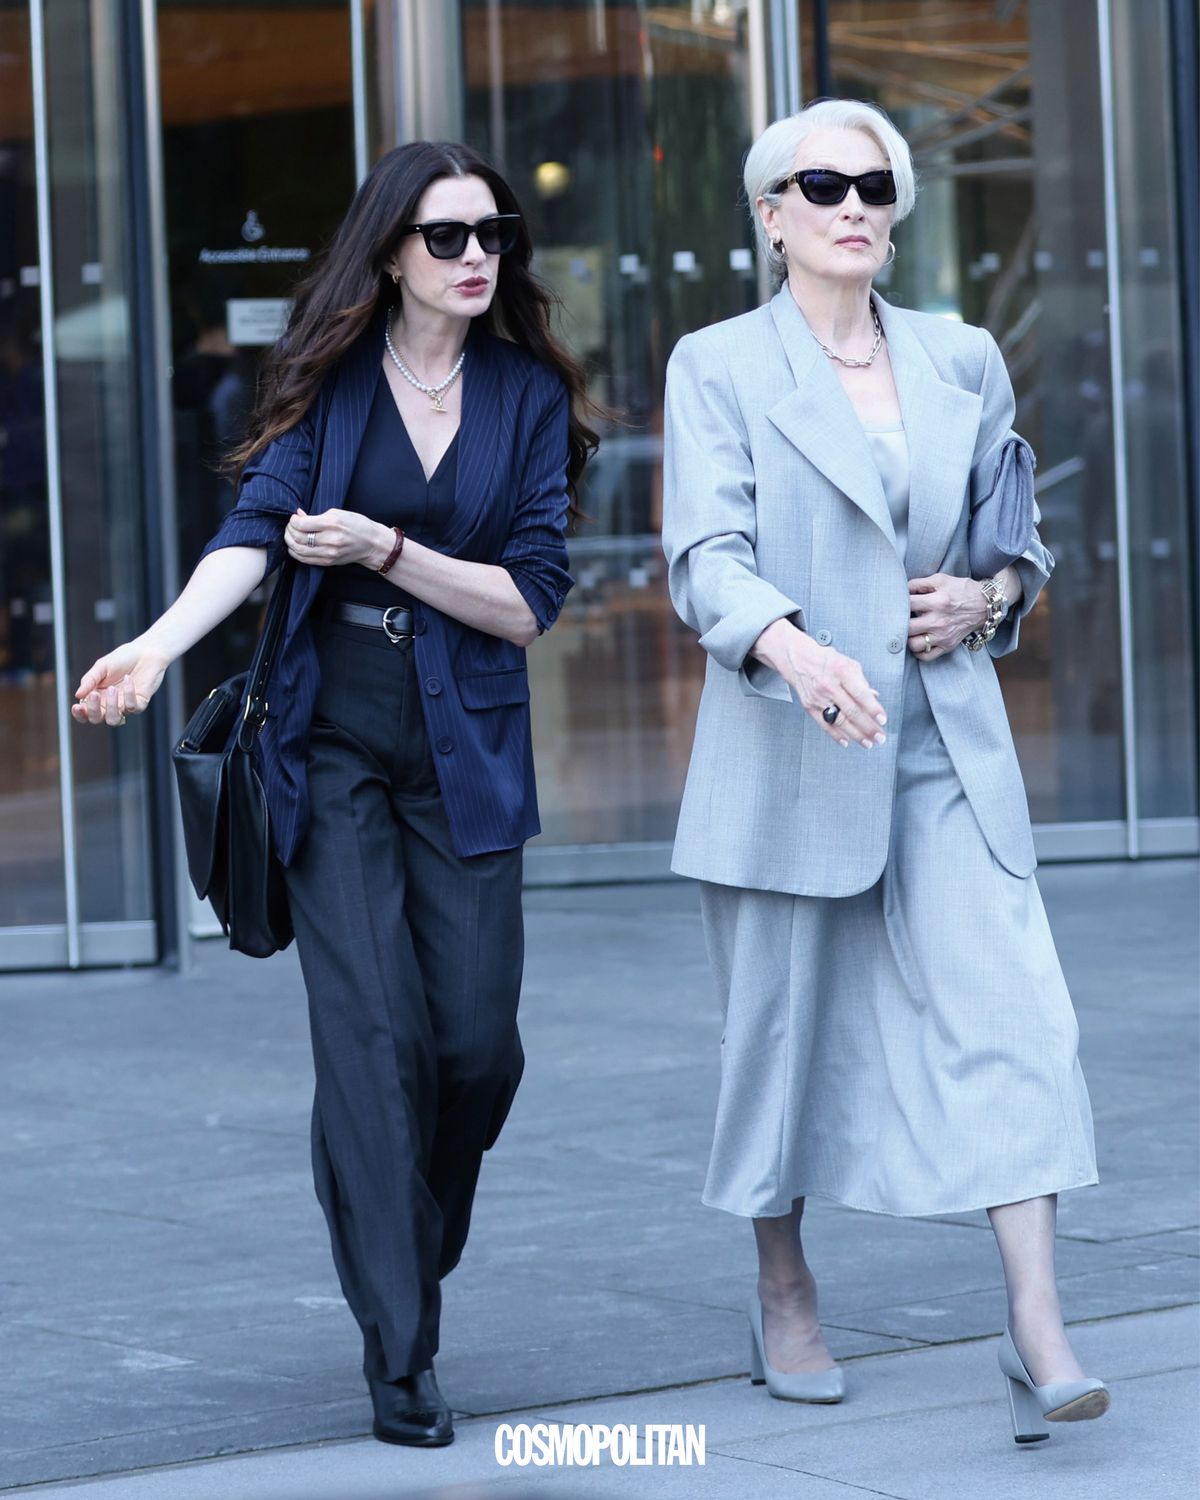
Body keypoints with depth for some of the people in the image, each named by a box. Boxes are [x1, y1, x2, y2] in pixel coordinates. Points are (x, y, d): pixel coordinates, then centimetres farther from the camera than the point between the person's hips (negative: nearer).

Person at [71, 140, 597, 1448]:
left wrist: (386, 550, -16)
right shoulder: (332, 380, 1)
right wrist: (161, 643, -29)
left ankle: (409, 1258, 26)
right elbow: (253, 530, -11)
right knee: (373, 1031, -10)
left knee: (478, 1040, -3)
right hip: (332, 742, -1)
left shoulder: (531, 397, 4)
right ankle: (399, 1356, -6)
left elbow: (528, 603, -2)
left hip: (466, 751, 2)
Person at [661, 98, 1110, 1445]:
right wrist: (797, 650, -32)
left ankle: (1039, 1334, -13)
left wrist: (992, 596, -1)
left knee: (1008, 1011, -10)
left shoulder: (963, 361, 10)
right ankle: (784, 1298, 25)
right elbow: (707, 556, -13)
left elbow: (1022, 530, 22)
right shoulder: (717, 367, -1)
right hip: (787, 751, -2)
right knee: (785, 1024, 6)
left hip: (947, 748, 3)